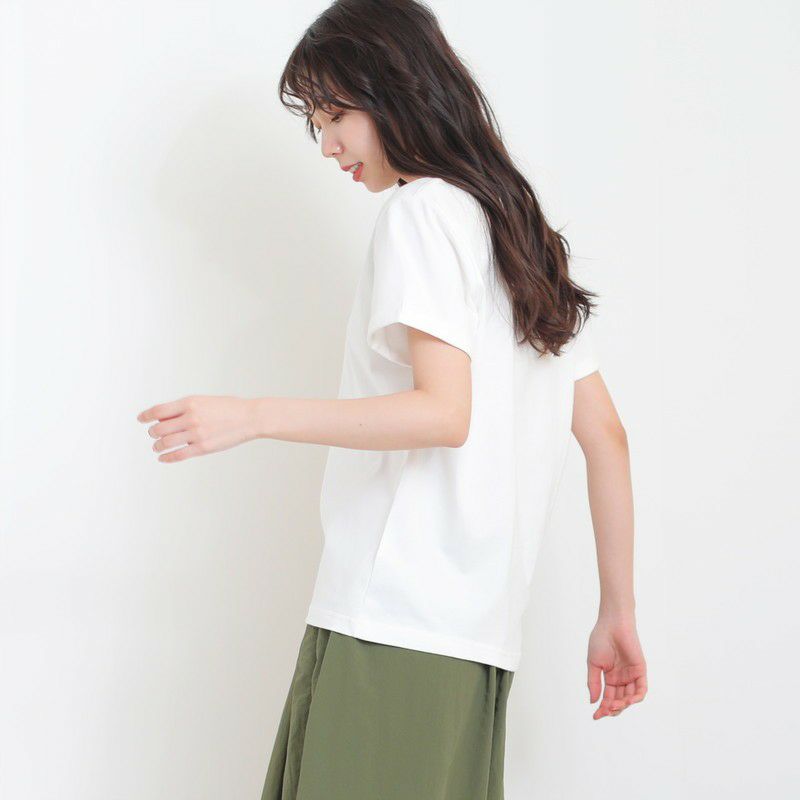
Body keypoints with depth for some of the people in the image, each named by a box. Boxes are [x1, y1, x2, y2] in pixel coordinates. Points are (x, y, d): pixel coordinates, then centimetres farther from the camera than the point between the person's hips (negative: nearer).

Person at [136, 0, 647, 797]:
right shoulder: (524, 232, 22)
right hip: (473, 629, 9)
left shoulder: (423, 209, -2)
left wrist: (250, 416, -16)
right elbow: (606, 436, 18)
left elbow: (445, 413, -15)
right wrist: (617, 612, 20)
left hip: (391, 618, -9)